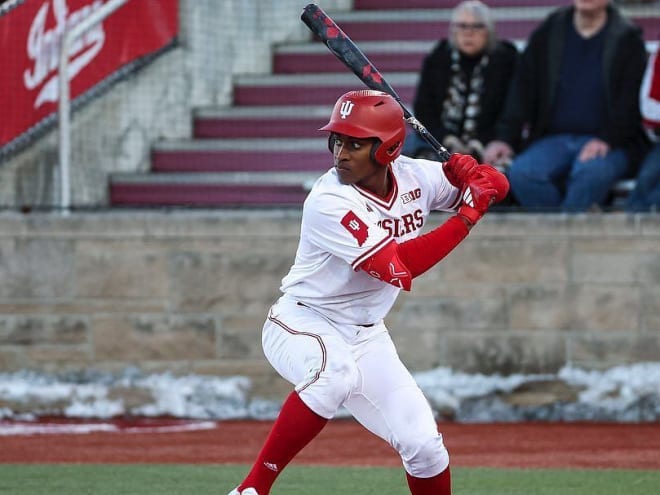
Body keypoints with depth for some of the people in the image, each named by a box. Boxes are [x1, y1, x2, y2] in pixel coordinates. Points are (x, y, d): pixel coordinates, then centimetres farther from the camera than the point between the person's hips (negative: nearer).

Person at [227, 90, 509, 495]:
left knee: (423, 443, -1)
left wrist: (470, 170, -19)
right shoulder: (329, 202, -26)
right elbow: (400, 268, -31)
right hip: (302, 324, -6)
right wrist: (469, 214, -29)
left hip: (365, 336, 7)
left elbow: (498, 187, 5)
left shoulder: (414, 176, -6)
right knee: (336, 372, -39)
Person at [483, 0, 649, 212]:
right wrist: (505, 137, -6)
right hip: (553, 137, 3)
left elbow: (630, 100, -4)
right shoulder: (547, 34, 12)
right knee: (520, 174, -28)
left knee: (590, 172, -38)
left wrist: (607, 139, -20)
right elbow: (522, 89, 8)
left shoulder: (628, 40, 4)